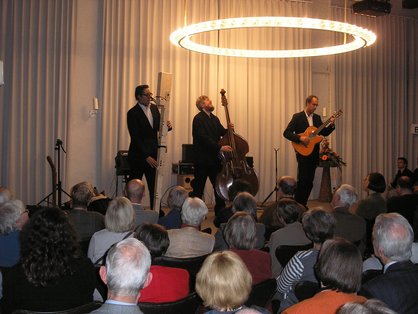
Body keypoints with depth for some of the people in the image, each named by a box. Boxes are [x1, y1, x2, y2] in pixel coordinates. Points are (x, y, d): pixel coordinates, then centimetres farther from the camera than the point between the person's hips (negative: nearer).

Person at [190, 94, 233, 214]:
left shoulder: (214, 119, 16)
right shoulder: (198, 119, -11)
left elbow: (222, 132, 13)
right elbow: (204, 138, -21)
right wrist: (219, 147, -28)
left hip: (215, 158, 8)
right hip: (202, 159, -8)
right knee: (198, 188, 1)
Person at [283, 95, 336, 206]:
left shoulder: (317, 118, 14)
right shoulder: (297, 117, -3)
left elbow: (324, 133, 14)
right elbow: (286, 133, -10)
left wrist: (331, 125, -4)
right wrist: (300, 138, -21)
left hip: (314, 154, 6)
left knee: (310, 182, 7)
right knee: (302, 180, -10)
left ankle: (303, 204, 16)